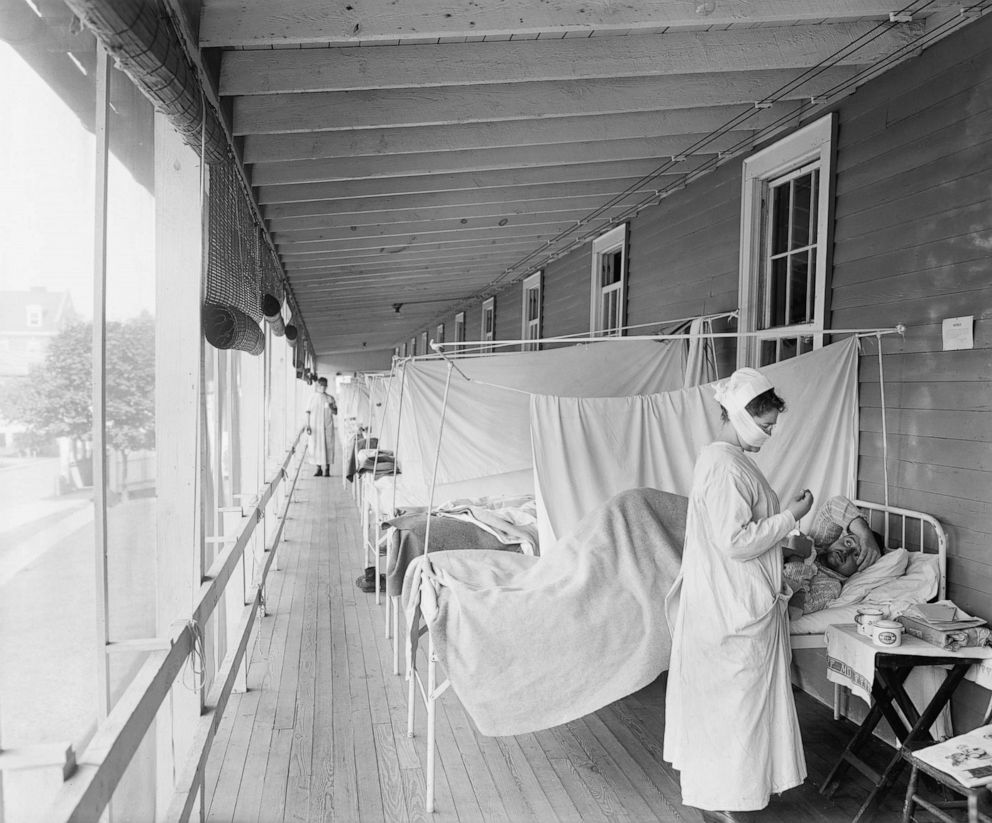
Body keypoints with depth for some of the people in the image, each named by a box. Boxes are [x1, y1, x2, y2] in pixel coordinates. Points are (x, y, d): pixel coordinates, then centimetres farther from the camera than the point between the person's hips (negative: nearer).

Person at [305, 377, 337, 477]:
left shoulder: (330, 398, 6)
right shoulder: (313, 398, 5)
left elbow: (335, 412, 7)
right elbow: (308, 412, 4)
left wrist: (331, 408, -15)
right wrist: (308, 425, -5)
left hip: (327, 427, 0)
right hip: (315, 427, 0)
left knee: (328, 446, -3)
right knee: (315, 447, -1)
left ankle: (327, 469, 4)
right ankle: (319, 469, 9)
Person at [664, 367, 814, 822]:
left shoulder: (720, 458, 10)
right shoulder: (725, 467, -22)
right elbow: (736, 543, -25)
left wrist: (781, 549, 15)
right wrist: (790, 516, -17)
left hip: (730, 606, 10)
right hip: (735, 613, -10)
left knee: (720, 700, 20)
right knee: (733, 703, 3)